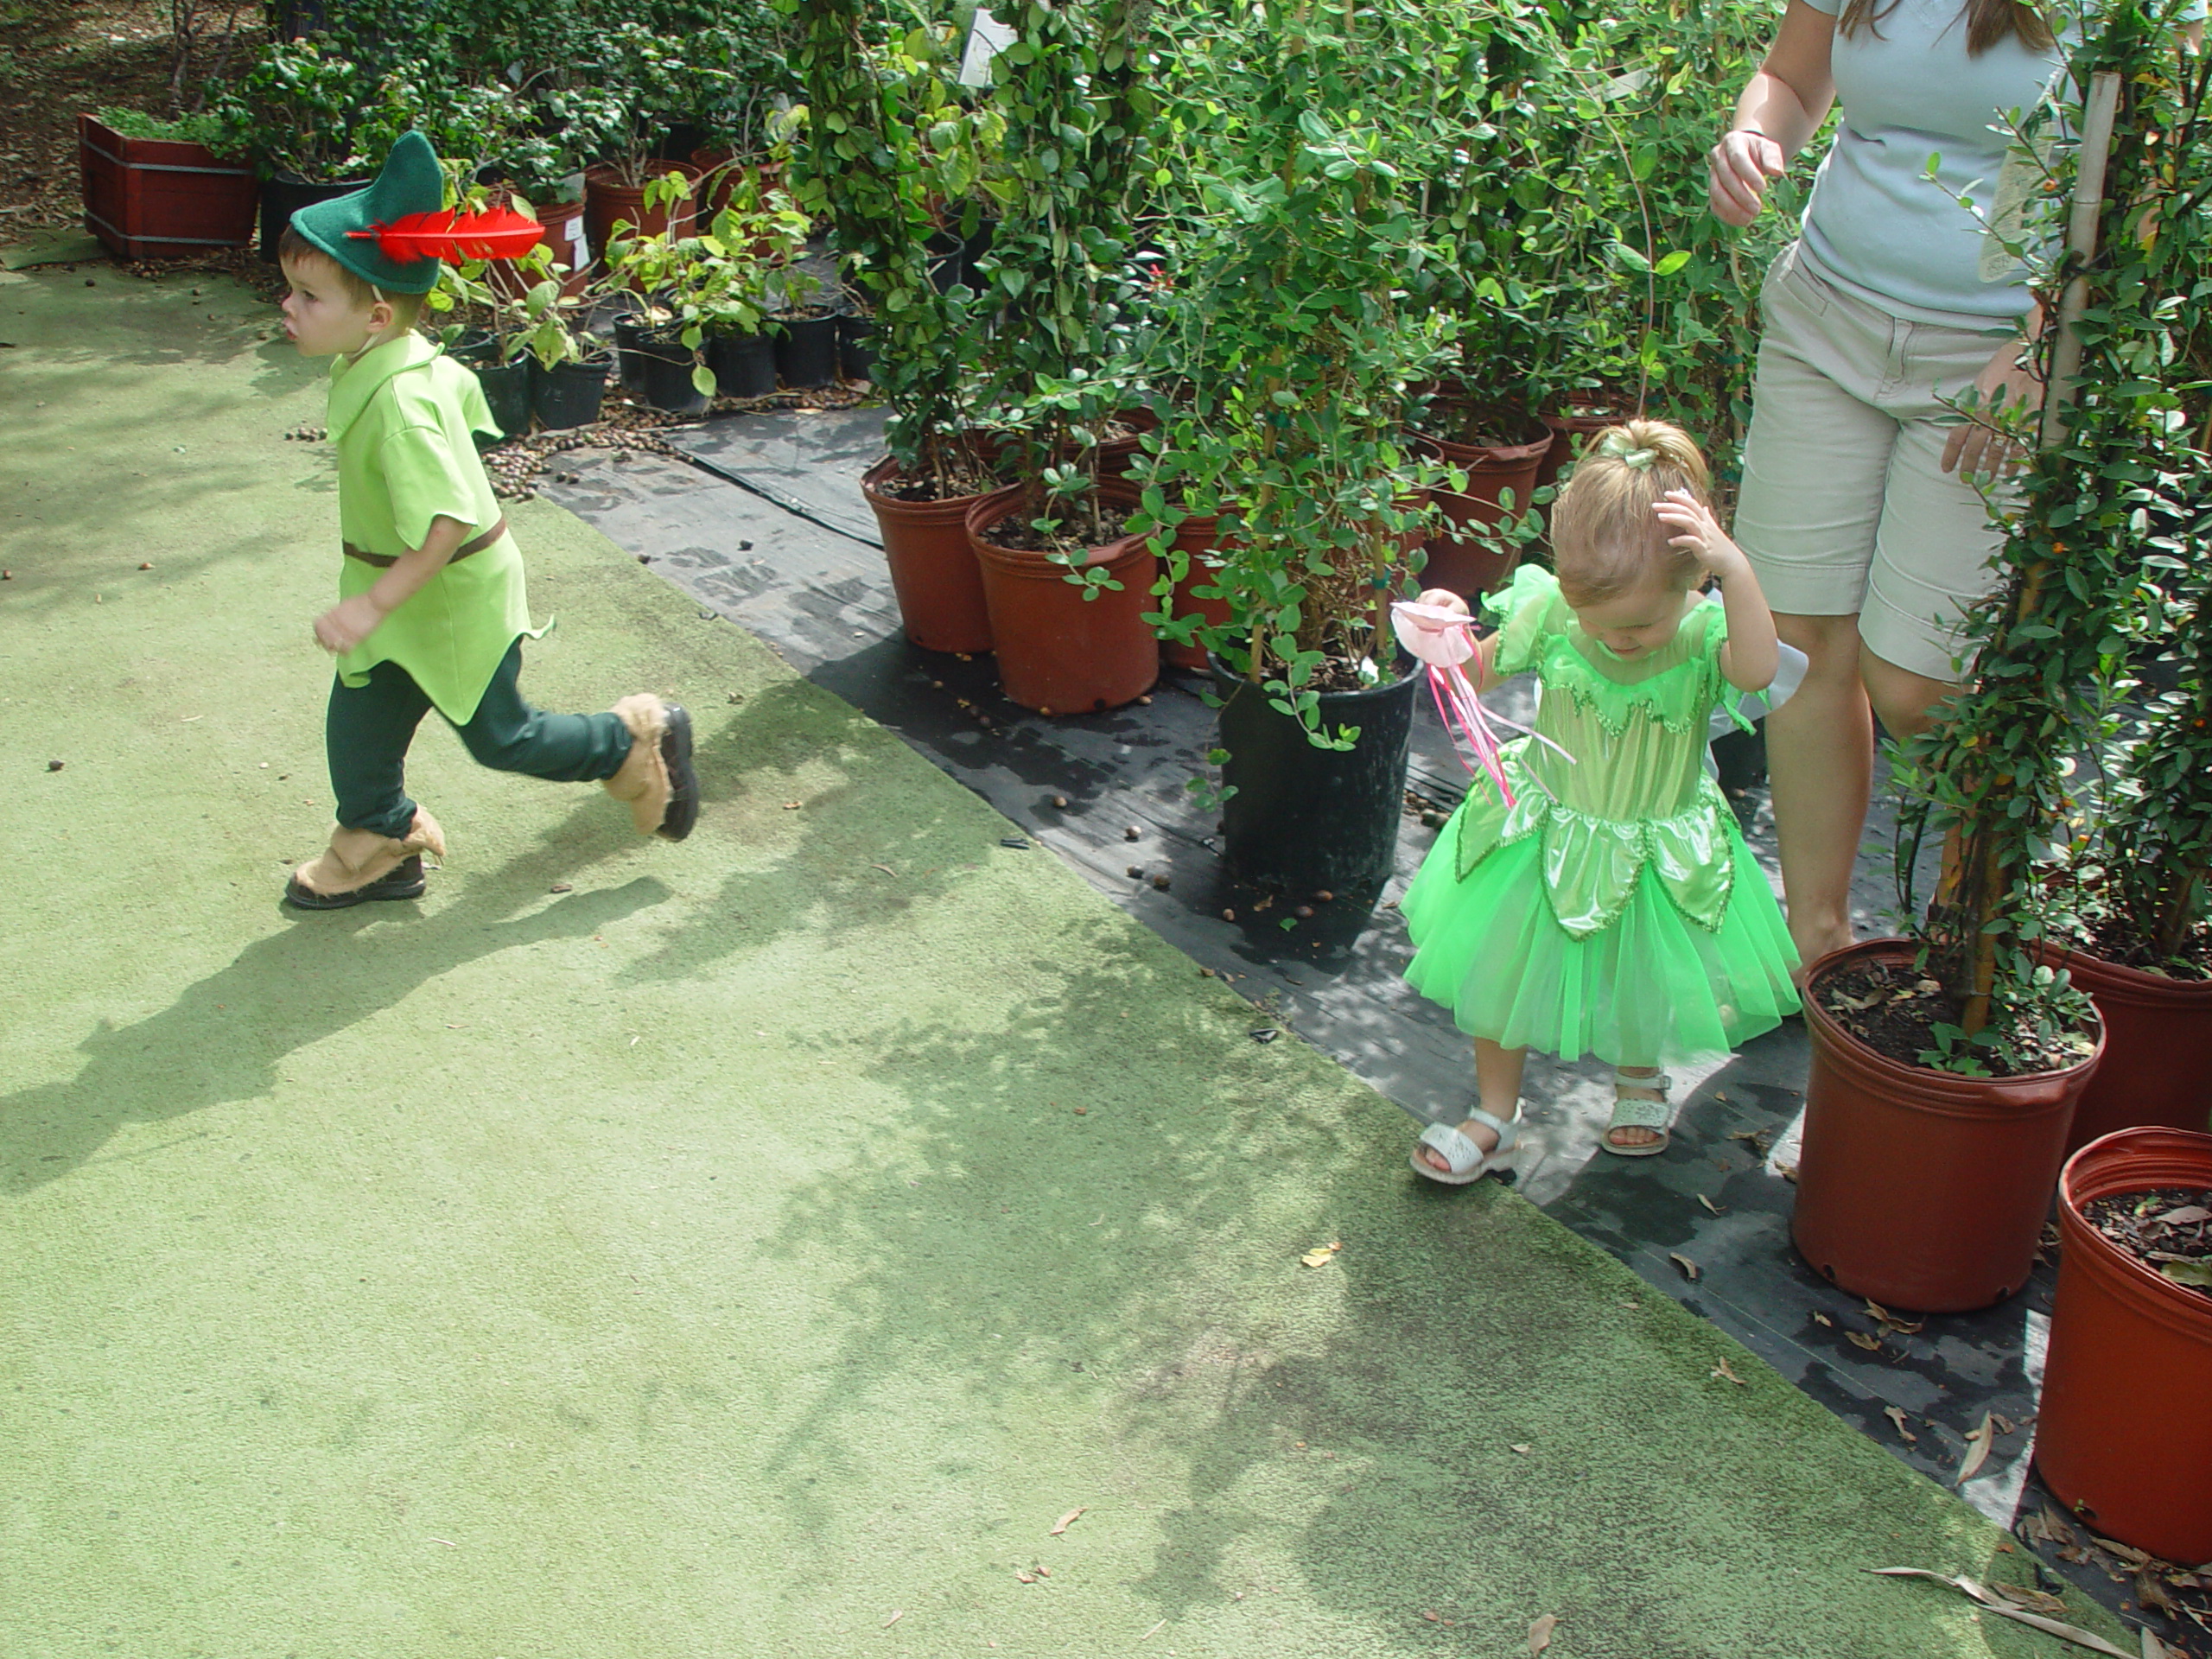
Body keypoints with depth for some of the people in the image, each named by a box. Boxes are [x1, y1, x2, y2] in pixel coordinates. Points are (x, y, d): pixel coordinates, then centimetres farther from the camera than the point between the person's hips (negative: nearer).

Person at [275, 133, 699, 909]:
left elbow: (449, 521, -38)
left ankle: (638, 740, 29)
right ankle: (380, 844, 35)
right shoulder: (393, 360, -5)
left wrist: (375, 605, -36)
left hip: (453, 598, -9)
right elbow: (463, 390, 15)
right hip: (399, 588, 9)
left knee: (500, 736, 11)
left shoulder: (399, 405, -34)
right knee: (358, 724, 14)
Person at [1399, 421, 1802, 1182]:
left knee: (1645, 977, 17)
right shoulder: (1549, 612, -19)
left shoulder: (1704, 630, -24)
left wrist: (1734, 567, -58)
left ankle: (1640, 1080, 51)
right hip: (1545, 834, 1)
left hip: (1657, 850, -1)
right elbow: (1474, 674, -3)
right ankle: (1495, 1112, 33)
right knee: (1504, 967, 11)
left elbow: (1757, 670, -47)